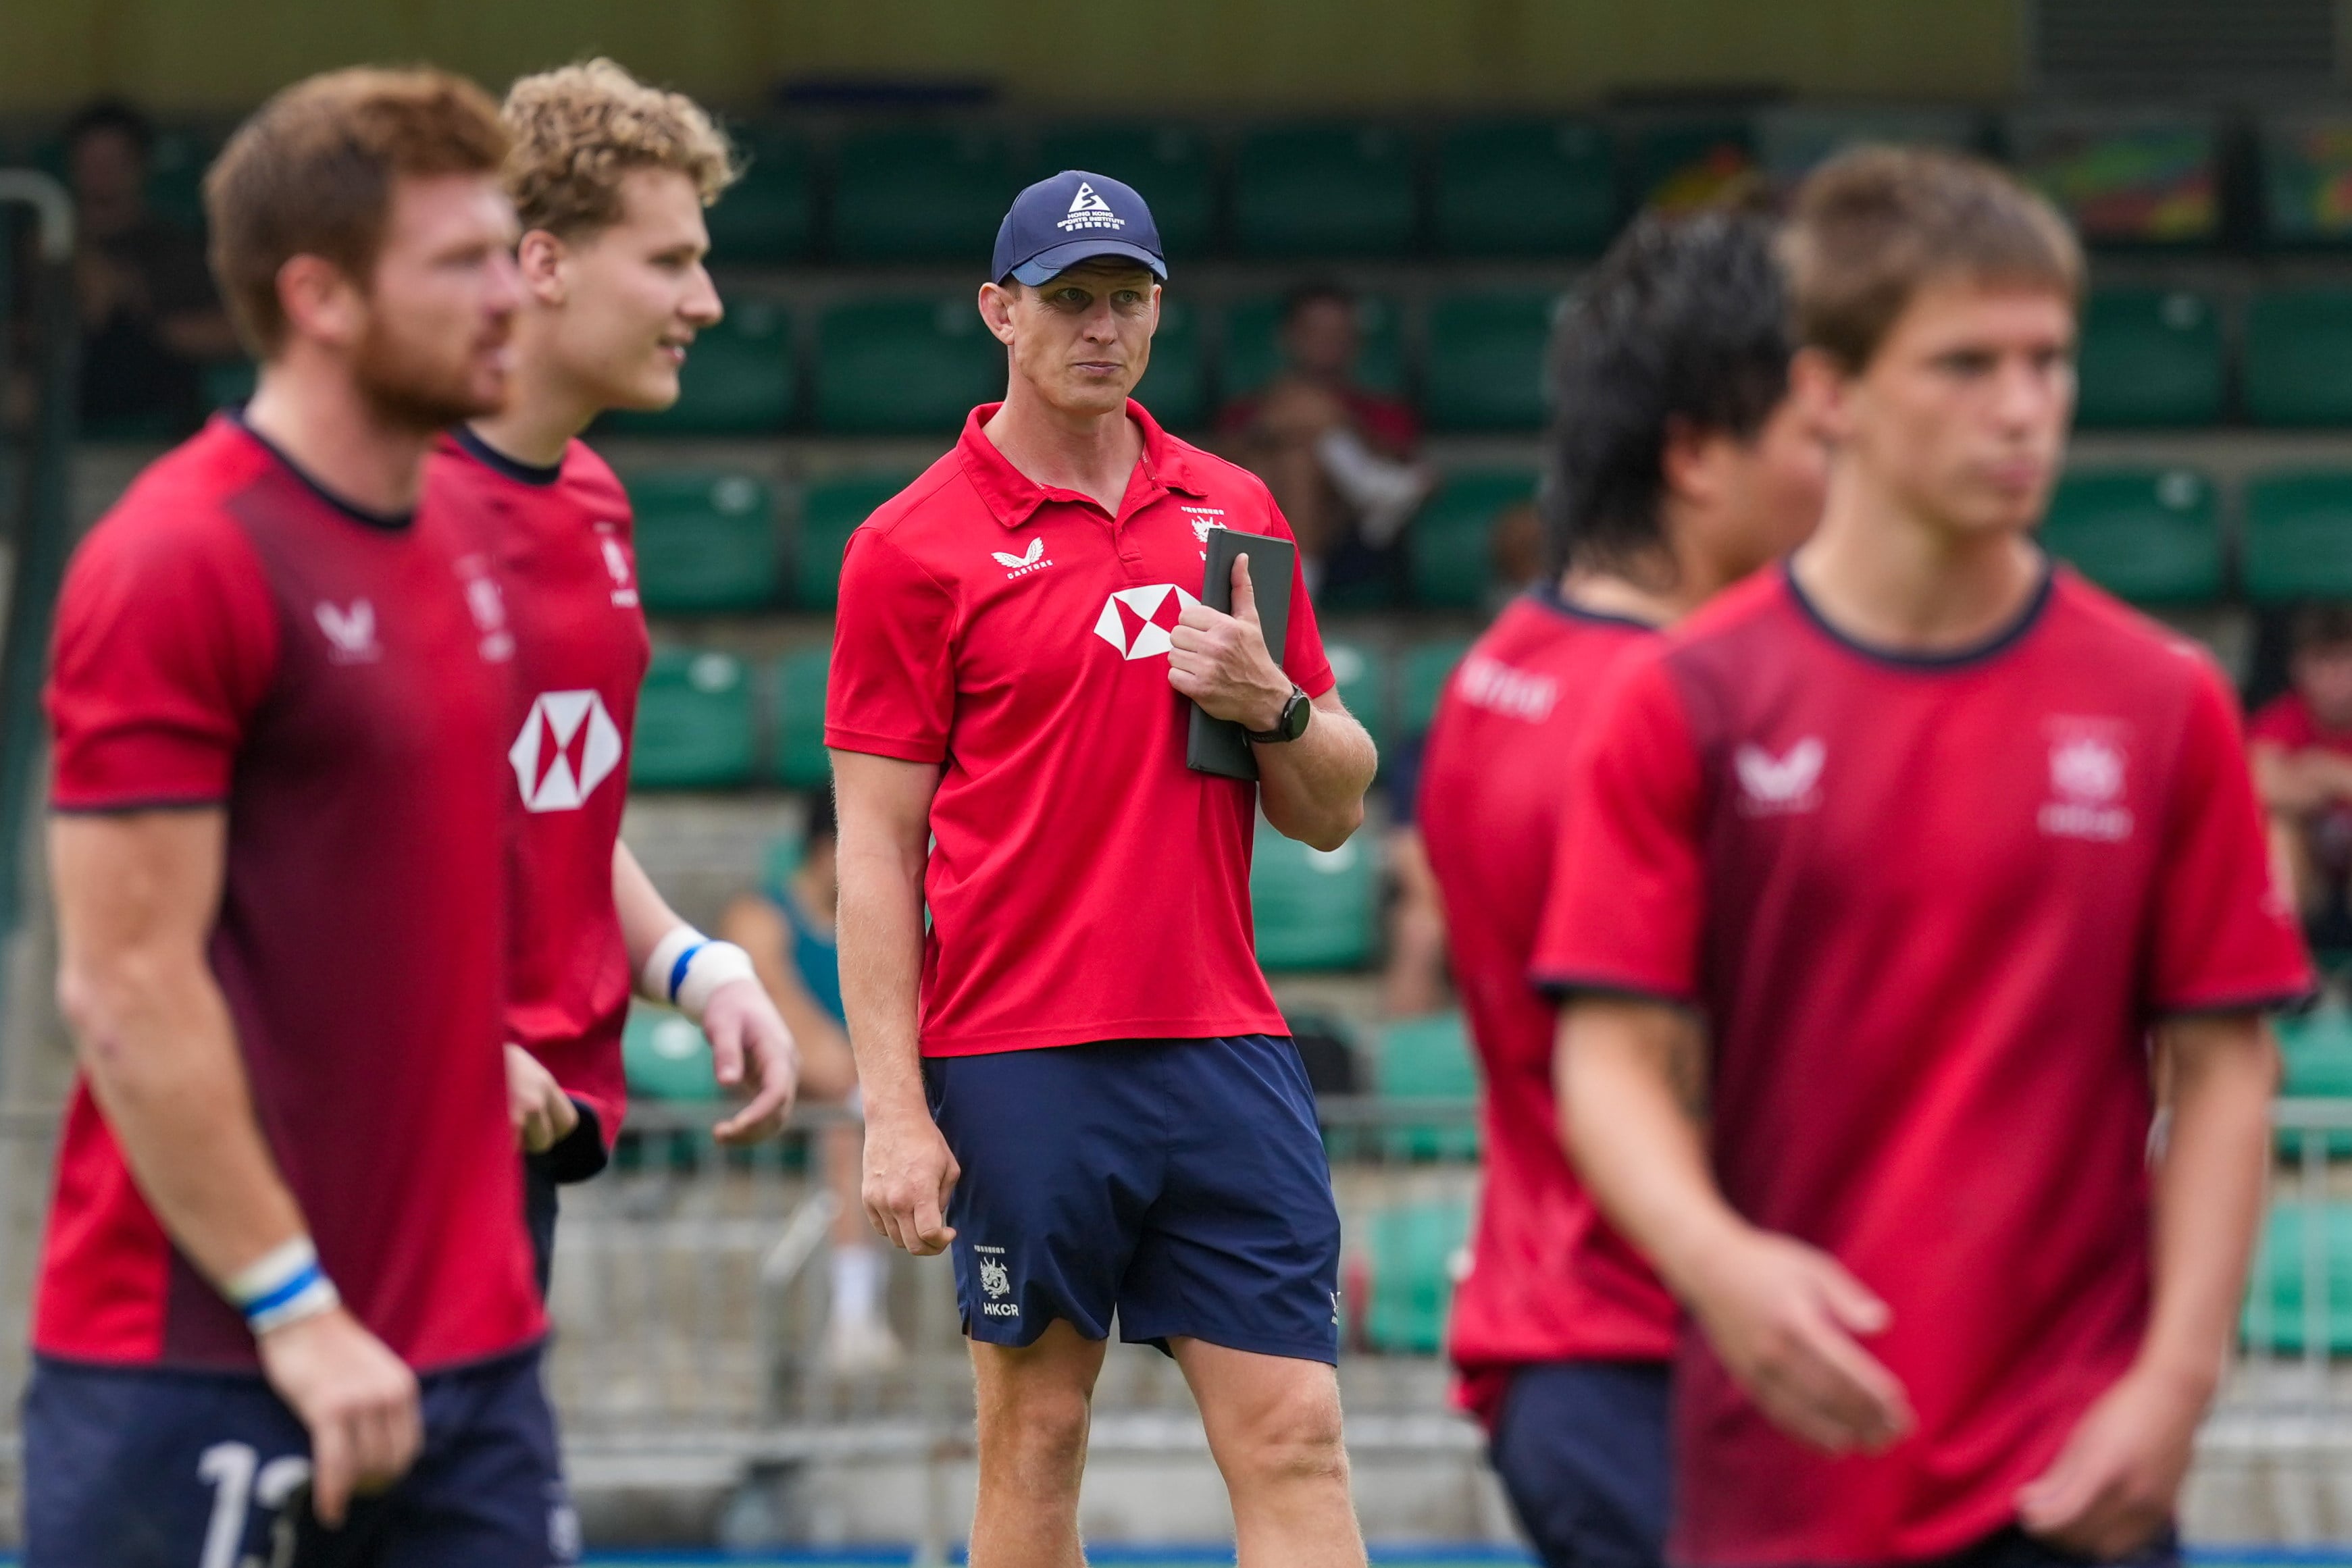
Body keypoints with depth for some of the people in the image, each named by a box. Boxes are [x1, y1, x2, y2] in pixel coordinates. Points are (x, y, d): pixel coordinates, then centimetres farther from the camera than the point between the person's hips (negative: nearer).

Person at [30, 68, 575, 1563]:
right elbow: (127, 988, -16)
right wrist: (296, 1309, -17)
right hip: (203, 1370, -8)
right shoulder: (181, 562, -12)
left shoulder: (447, 557, 13)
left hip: (468, 1358, 8)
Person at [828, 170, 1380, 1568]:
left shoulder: (1235, 515, 12)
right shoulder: (915, 546, -1)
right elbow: (877, 851, -3)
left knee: (1295, 1440, -4)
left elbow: (1333, 811, 15)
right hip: (1018, 1069, -3)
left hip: (1225, 1050, 3)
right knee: (1036, 1435, 4)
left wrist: (1274, 707, -7)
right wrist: (895, 1111, -9)